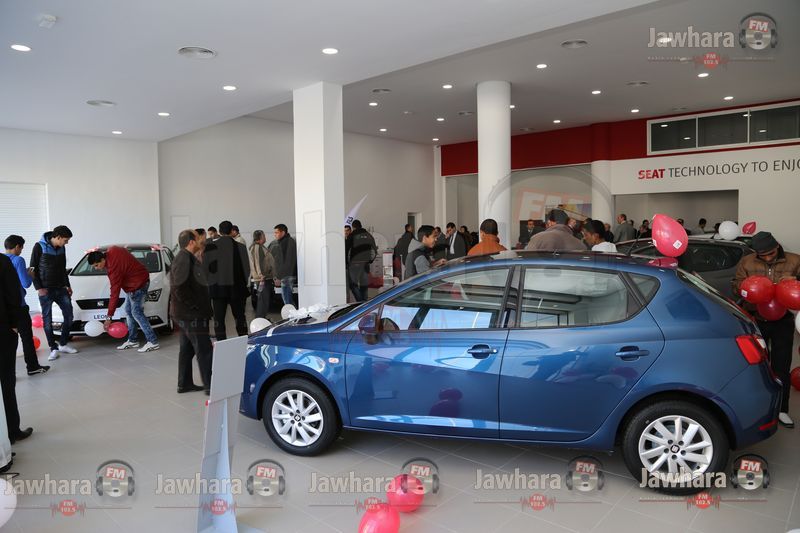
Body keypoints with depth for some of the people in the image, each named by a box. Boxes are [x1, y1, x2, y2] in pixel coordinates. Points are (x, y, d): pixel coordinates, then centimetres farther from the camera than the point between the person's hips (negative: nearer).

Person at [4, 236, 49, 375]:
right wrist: (30, 275, 3)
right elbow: (26, 283, -16)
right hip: (18, 305, -6)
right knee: (26, 336, 5)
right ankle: (33, 367, 13)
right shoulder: (18, 260, -14)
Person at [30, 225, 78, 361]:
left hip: (61, 289, 5)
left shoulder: (62, 248, 6)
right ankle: (54, 348, 7)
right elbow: (33, 269, -7)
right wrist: (39, 288, -12)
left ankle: (63, 344, 17)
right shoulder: (39, 247, -9)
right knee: (47, 319, 1)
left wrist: (67, 285, 13)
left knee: (69, 315, 3)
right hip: (45, 290, -5)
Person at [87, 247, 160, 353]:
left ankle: (153, 342, -9)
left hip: (138, 284, -10)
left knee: (136, 312, -11)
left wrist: (109, 317, -22)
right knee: (128, 310, 13)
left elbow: (114, 293, -27)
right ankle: (132, 340, 20)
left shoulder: (113, 267, -29)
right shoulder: (111, 251, -5)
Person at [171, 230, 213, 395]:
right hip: (191, 315, -10)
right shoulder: (184, 259, -17)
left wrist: (202, 306, 14)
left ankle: (185, 383, 25)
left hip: (186, 314, 10)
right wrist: (195, 306, -18)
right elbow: (179, 288, -24)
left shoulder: (187, 258, 15)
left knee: (187, 349, 16)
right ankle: (210, 386, 2)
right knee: (204, 350, -5)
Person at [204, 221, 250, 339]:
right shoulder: (241, 247, -6)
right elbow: (247, 269, -2)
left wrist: (211, 282, 11)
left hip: (218, 288, -1)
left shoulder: (210, 247, -5)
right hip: (237, 288, 1)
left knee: (219, 319, 5)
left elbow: (205, 268, -3)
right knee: (240, 317, 13)